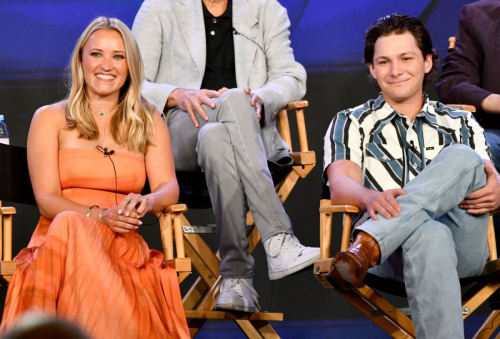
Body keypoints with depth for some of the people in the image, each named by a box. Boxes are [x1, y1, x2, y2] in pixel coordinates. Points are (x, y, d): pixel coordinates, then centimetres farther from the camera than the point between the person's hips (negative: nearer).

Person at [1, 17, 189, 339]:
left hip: (125, 248, 1)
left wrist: (146, 202, -19)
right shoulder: (50, 119, 11)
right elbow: (46, 199, 1)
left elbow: (168, 187, 6)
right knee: (69, 225, -40)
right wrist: (100, 215, -17)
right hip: (62, 242, -1)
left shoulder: (148, 120, 19)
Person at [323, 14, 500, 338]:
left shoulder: (461, 125, 28)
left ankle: (364, 249, -43)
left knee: (462, 158, -27)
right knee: (428, 233, -40)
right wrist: (372, 198, -24)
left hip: (463, 249, 2)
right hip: (395, 251, -2)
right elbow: (340, 184, 2)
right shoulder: (352, 123, 21)